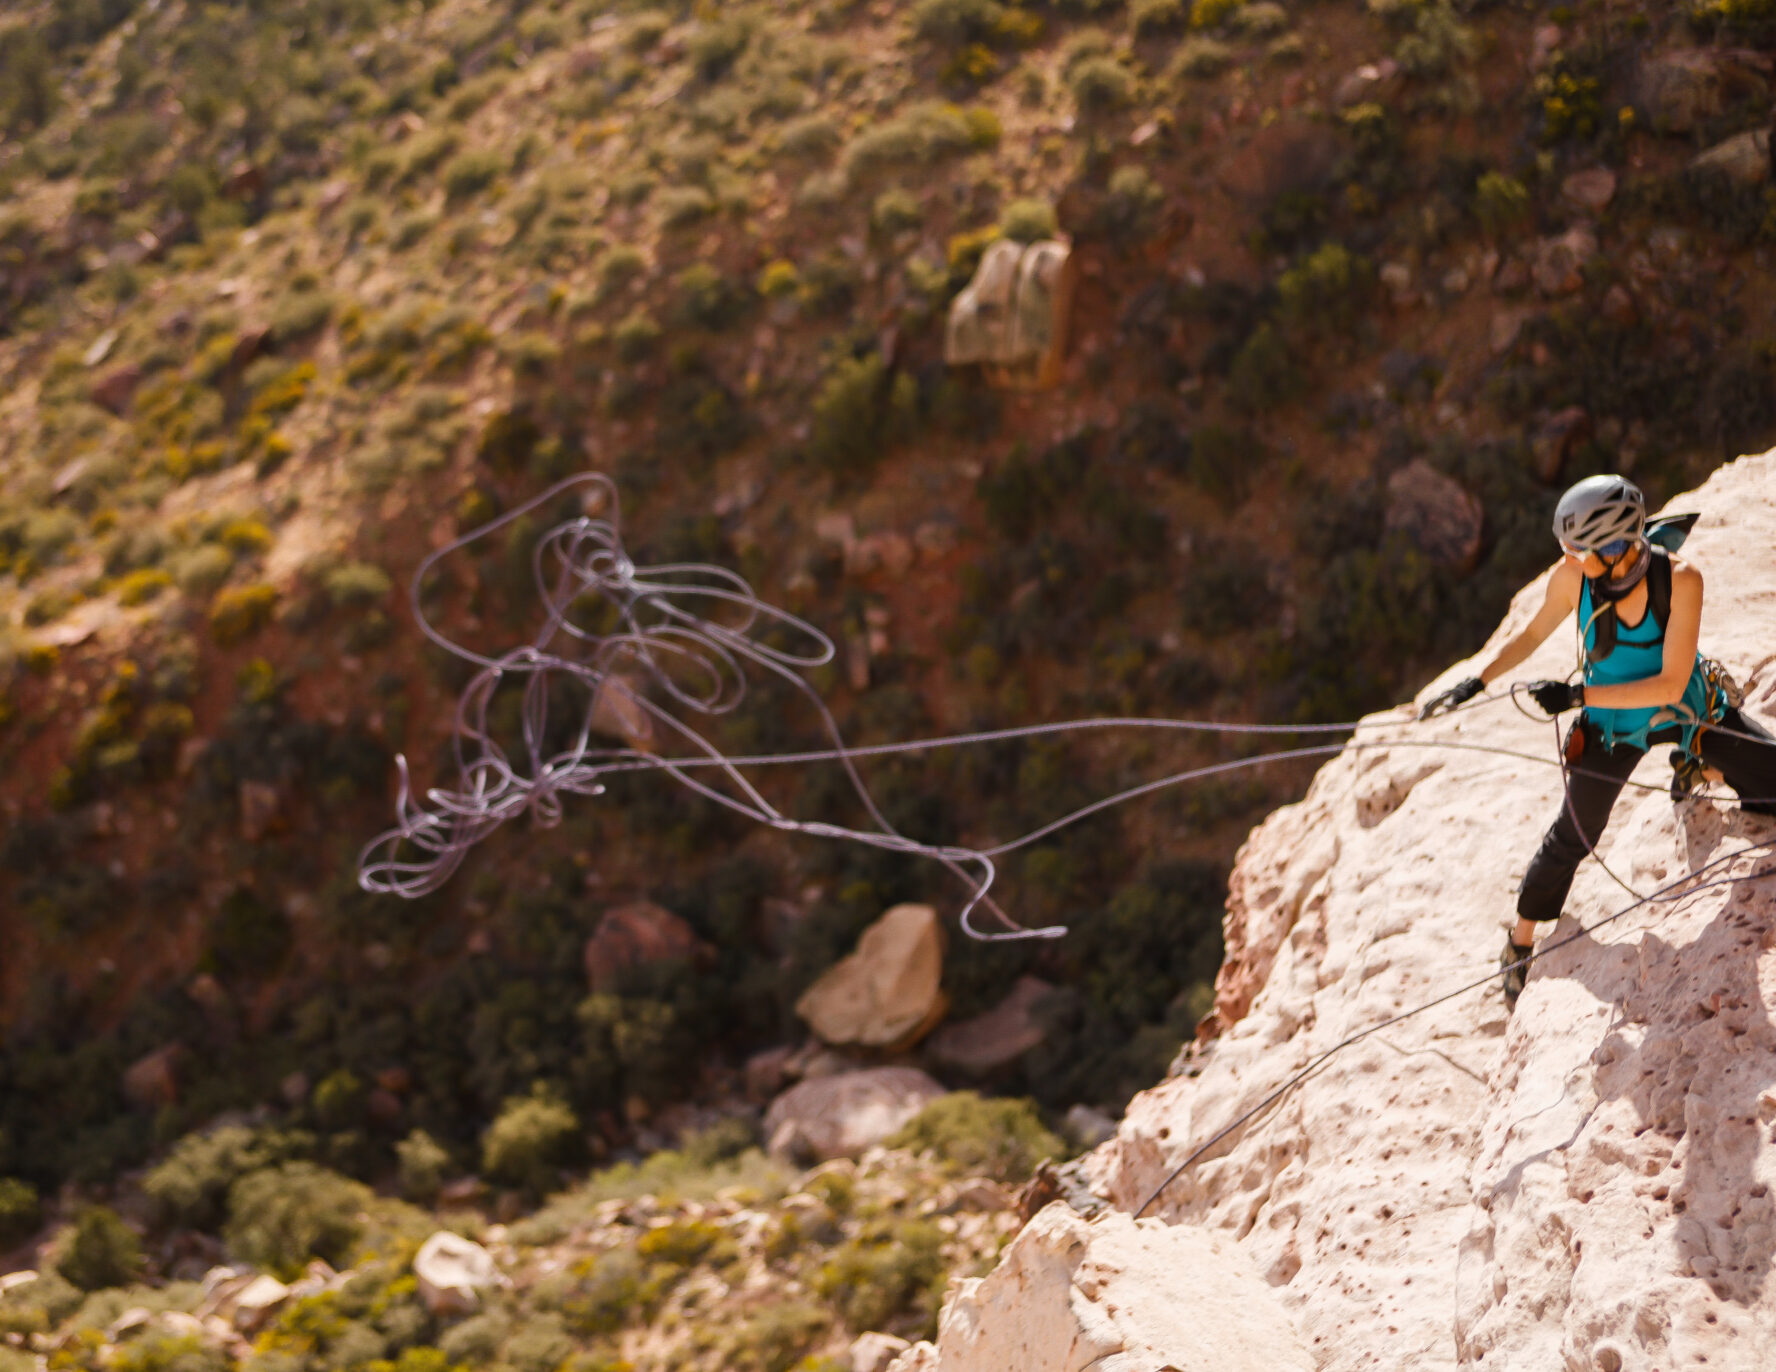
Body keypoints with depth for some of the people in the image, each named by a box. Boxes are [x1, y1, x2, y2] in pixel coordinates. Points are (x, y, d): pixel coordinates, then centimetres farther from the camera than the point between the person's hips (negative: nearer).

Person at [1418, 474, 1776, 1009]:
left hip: (1690, 710, 0)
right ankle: (1520, 944, 28)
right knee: (1571, 839, 5)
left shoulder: (1680, 580, -33)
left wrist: (1577, 694, -36)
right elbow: (1532, 635, -6)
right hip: (1612, 724, 0)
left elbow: (1670, 686, -32)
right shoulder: (1571, 577, -27)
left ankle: (1696, 764, 30)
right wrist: (1476, 683, -16)